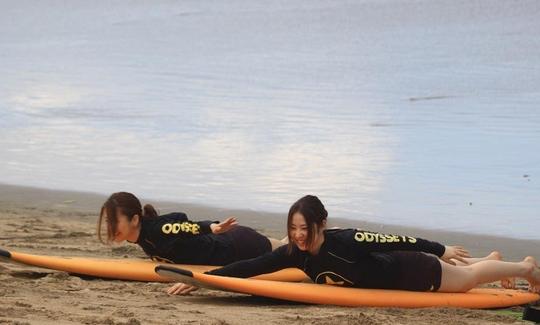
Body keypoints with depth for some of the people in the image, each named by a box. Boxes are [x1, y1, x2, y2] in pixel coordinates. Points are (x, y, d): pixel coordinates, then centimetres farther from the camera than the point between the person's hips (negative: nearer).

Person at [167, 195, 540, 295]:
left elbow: (398, 241, -32)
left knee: (468, 279, 20)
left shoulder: (346, 242, -40)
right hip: (391, 273, 6)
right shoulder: (294, 254, -23)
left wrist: (442, 250, -25)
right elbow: (251, 267, -29)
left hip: (410, 272, -6)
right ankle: (491, 259, 65)